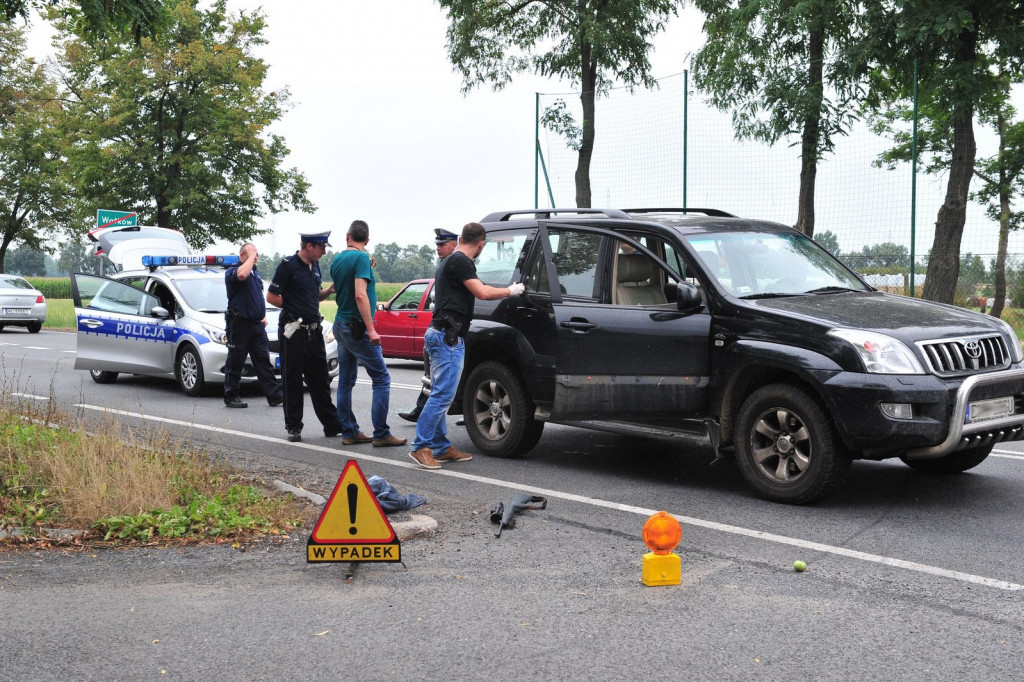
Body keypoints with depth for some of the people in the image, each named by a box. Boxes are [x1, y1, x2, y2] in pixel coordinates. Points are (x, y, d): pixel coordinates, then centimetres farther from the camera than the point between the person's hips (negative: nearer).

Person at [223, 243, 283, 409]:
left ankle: (275, 396, 1)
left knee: (263, 361, 4)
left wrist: (263, 316, 20)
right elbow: (242, 274, -32)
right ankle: (231, 397, 9)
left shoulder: (256, 273, 20)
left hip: (257, 325, 7)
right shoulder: (232, 272, -6)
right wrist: (251, 256, -18)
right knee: (235, 362, 1)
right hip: (239, 325, -7)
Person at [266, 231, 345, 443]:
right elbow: (271, 297, -9)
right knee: (292, 382, 2)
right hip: (294, 332, -7)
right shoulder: (288, 266, -11)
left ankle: (332, 425, 16)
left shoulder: (315, 266, 13)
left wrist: (329, 291, 5)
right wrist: (293, 308, -4)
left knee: (320, 381, 11)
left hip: (313, 331, 7)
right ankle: (293, 427, 10)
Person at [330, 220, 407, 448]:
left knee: (345, 381, 10)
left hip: (341, 325, 8)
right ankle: (381, 434, -6)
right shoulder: (361, 258, -14)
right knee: (381, 379, -3)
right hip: (357, 327, -8)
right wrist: (371, 330, -23)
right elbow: (360, 295, -23)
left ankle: (349, 432, 13)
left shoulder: (337, 260, 9)